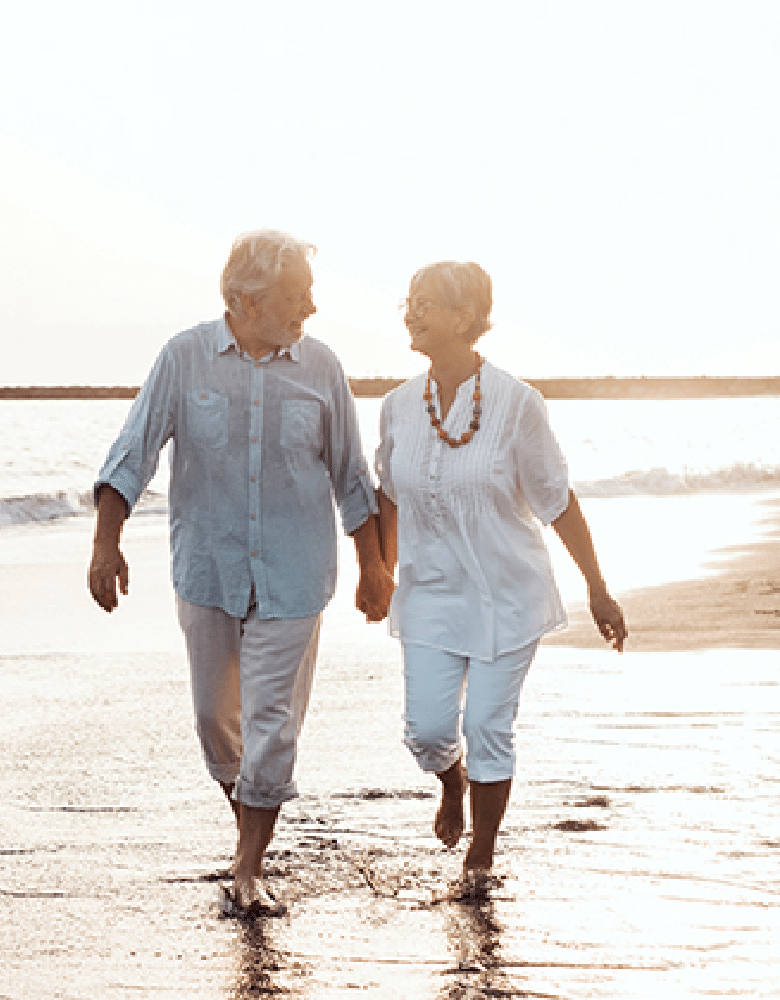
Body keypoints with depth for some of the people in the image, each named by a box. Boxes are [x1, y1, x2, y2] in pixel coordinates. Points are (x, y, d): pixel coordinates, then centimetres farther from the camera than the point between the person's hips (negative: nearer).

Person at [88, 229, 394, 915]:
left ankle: (248, 873, 8)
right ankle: (241, 797, 41)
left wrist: (373, 566, 10)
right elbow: (134, 452, -6)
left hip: (291, 576, 0)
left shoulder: (320, 367, 0)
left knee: (272, 723, -2)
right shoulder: (186, 358, -4)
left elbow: (350, 475, 8)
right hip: (207, 569, 0)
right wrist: (107, 542, -16)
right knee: (214, 712, 11)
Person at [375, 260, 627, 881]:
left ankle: (482, 852, 21)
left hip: (506, 594, -3)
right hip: (431, 593, 3)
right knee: (429, 727, -3)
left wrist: (598, 591, -3)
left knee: (488, 729, 0)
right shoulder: (399, 407, -2)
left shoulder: (516, 404, -15)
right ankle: (453, 785, 33)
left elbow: (559, 503, -8)